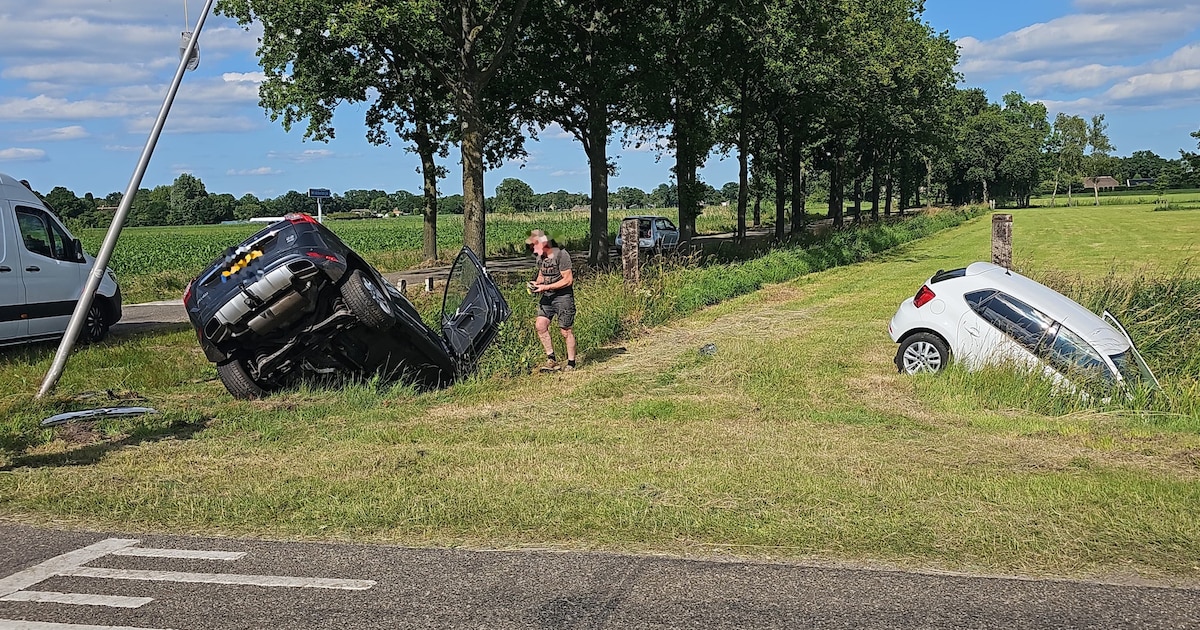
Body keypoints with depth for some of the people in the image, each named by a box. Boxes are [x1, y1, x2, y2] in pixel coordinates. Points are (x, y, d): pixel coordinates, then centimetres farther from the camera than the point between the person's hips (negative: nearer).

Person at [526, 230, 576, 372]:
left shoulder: (561, 255, -17)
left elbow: (568, 280, -18)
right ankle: (551, 359, 6)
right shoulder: (540, 256, 7)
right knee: (540, 325, -5)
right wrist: (536, 283, -1)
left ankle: (571, 363, 13)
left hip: (563, 296, -7)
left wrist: (545, 287, -20)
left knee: (566, 331, -1)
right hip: (547, 296, 7)